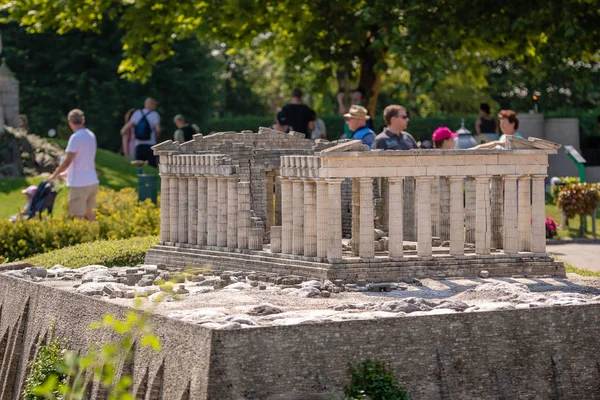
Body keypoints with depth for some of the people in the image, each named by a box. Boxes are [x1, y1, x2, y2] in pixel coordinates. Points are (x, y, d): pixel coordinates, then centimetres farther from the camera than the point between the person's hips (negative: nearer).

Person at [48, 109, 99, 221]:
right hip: (92, 181, 8)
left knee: (78, 216, -3)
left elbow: (68, 161, -17)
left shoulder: (75, 137, -14)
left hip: (79, 183, -8)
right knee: (89, 212, 18)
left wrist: (54, 175, -4)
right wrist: (67, 173, 26)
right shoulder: (91, 135, 10)